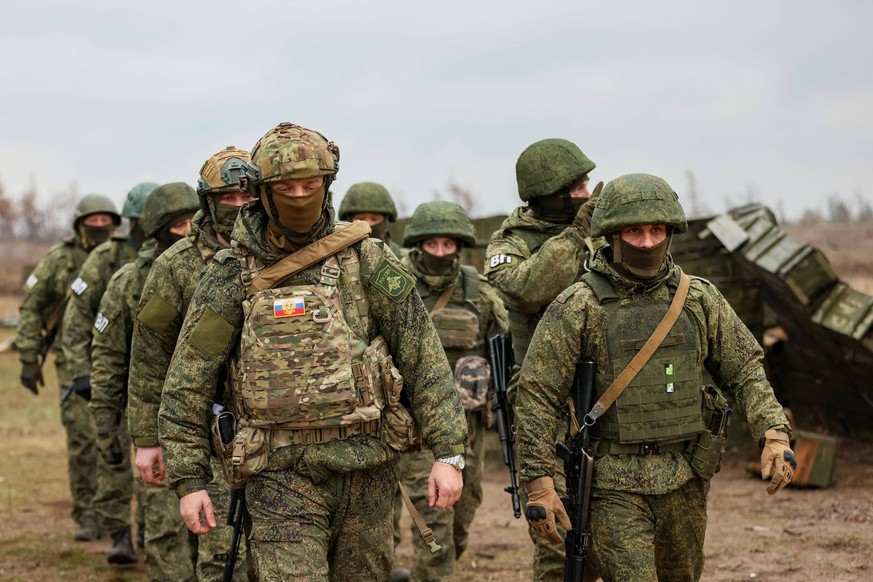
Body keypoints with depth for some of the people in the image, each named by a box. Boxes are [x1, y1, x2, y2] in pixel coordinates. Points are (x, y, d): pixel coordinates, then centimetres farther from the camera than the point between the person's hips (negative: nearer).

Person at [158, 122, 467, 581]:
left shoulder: (368, 263, 2)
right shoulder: (231, 276, 0)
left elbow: (425, 361, 1)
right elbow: (187, 386, 3)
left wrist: (448, 453, -4)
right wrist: (189, 481, -1)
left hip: (368, 472, 2)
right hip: (284, 475, -2)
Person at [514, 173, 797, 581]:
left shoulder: (699, 299, 4)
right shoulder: (578, 308, -8)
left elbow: (744, 371, 11)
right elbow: (537, 396, -7)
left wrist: (774, 434, -5)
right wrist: (538, 482, -13)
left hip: (684, 482, 5)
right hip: (614, 484, -5)